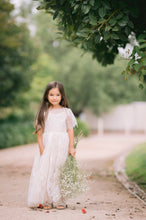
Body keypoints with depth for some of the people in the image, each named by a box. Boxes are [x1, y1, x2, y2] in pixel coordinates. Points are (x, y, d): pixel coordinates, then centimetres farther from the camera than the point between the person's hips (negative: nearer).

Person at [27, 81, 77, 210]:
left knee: (60, 173, -4)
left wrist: (71, 147, -5)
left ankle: (59, 201, 5)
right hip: (47, 146, 1)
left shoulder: (66, 112, 6)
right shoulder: (44, 112, 6)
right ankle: (47, 201, 2)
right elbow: (39, 131, 2)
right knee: (45, 172, -4)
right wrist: (41, 147, -9)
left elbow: (70, 130, 4)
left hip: (62, 146, 0)